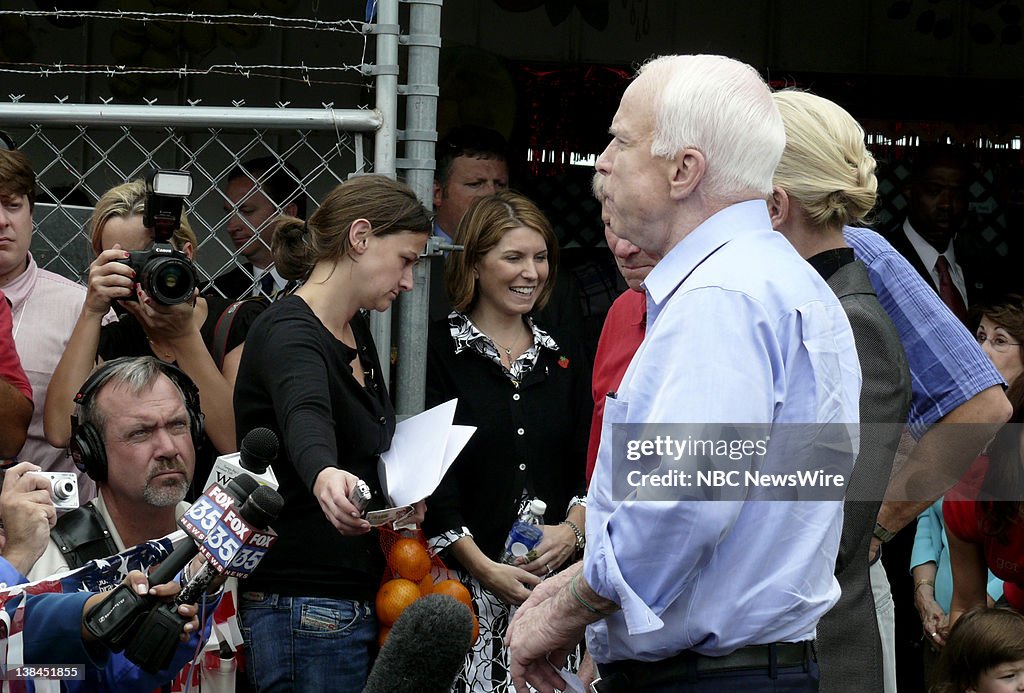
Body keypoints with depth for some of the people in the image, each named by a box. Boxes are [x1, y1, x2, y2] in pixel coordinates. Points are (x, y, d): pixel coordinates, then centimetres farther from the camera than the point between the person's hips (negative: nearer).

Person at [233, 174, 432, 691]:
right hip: (301, 606, -9)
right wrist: (325, 476, -58)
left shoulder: (357, 333, 13)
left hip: (357, 603, 9)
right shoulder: (289, 333, -15)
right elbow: (304, 416, -39)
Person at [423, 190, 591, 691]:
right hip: (463, 581, -4)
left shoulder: (565, 356, 16)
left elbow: (589, 463, 16)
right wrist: (485, 568, -13)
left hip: (554, 573, 4)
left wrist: (574, 528, -4)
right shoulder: (437, 351, 0)